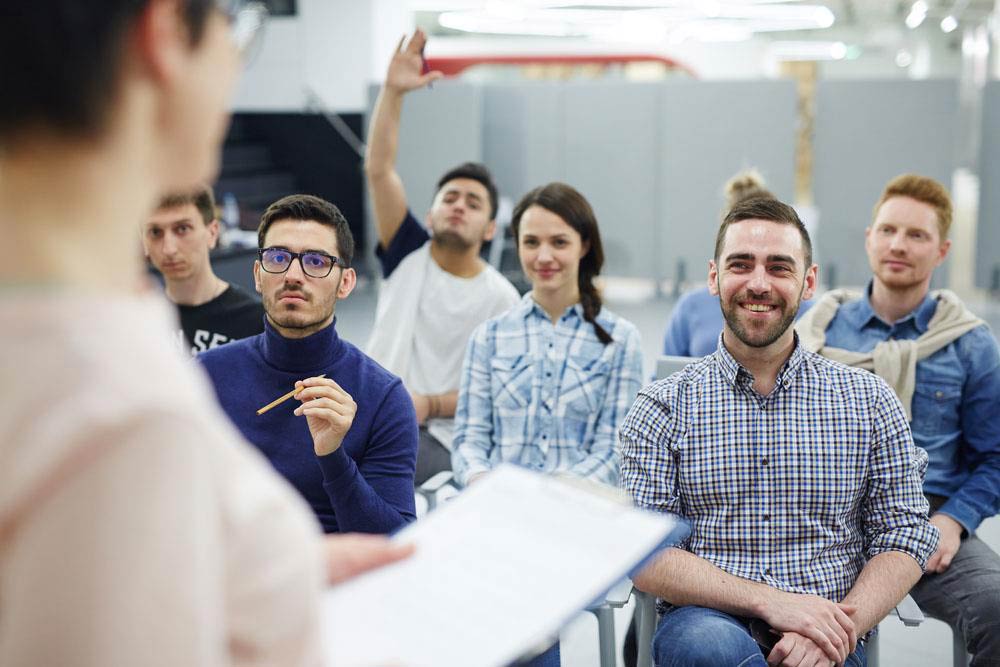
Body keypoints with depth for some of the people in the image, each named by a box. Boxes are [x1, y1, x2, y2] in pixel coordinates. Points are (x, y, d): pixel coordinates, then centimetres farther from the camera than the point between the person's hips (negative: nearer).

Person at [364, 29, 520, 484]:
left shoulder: (500, 298, 0)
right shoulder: (411, 254, 7)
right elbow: (378, 169, -3)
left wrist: (429, 404, -18)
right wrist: (393, 91, -13)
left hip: (437, 435, -3)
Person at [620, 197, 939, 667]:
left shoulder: (870, 401, 10)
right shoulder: (664, 407, 4)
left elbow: (904, 536, 7)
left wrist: (843, 624, -11)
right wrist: (769, 601, -15)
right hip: (708, 620, 0)